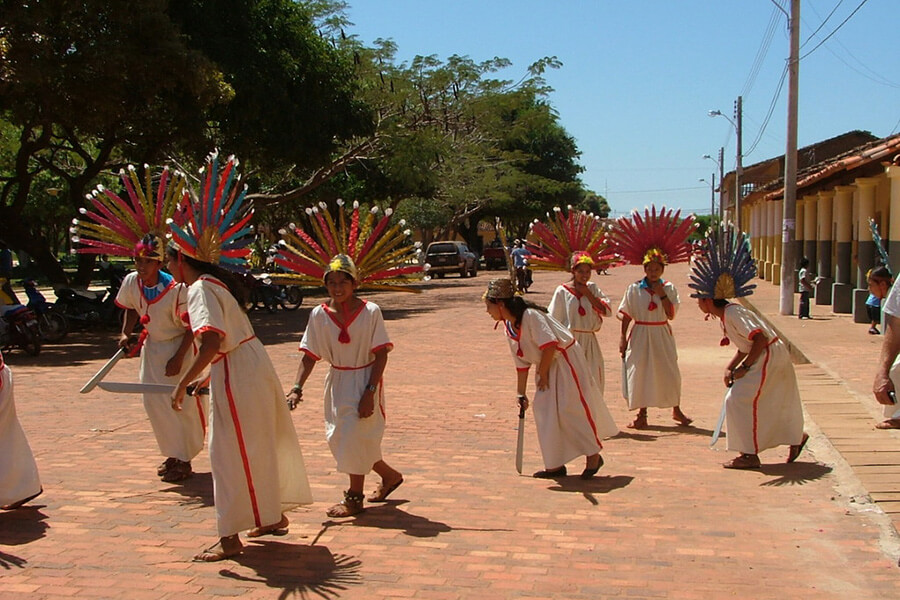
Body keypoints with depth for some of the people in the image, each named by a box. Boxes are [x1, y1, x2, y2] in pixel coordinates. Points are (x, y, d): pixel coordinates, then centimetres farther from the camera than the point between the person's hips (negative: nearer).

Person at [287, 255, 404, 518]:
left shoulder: (370, 312, -14)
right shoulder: (319, 315, -5)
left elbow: (381, 354, -12)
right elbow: (309, 356, -3)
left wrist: (370, 391, -19)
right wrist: (297, 388, -14)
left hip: (365, 380, -5)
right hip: (337, 381, 5)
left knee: (355, 434, -8)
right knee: (338, 437, 10)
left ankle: (354, 497, 10)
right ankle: (389, 475, 32)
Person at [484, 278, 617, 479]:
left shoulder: (530, 316, -23)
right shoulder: (509, 327, 4)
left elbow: (550, 345, -27)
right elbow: (522, 363, 11)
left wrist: (542, 374, -16)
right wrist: (521, 394, 13)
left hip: (564, 360, -9)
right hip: (547, 367, 9)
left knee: (573, 408, -9)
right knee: (544, 412, 4)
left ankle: (593, 456, 6)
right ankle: (556, 465, 10)